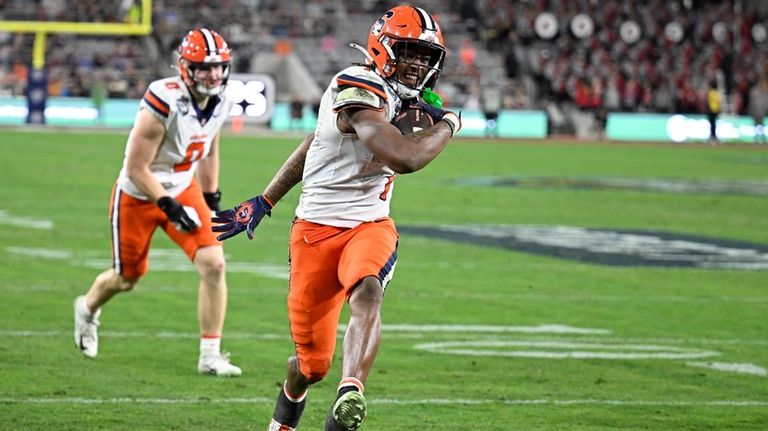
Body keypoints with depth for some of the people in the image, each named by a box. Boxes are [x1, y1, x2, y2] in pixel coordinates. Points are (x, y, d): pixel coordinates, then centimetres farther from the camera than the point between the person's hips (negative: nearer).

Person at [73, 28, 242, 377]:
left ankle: (210, 355, -5)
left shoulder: (220, 102, -8)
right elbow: (136, 168, -25)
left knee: (214, 265, -13)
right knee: (126, 278, 14)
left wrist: (211, 200, 13)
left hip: (183, 189, 5)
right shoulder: (165, 103, -31)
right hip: (138, 195, -5)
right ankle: (88, 309, 50)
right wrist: (169, 207, -24)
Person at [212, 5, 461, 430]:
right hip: (317, 230, -6)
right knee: (312, 363, 6)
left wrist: (264, 202, 20)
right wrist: (447, 124, -12)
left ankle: (350, 397, -50)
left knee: (367, 293, -31)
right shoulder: (358, 91, -19)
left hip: (370, 226, 6)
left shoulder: (394, 95, 8)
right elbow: (406, 158, -32)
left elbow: (316, 142, 17)